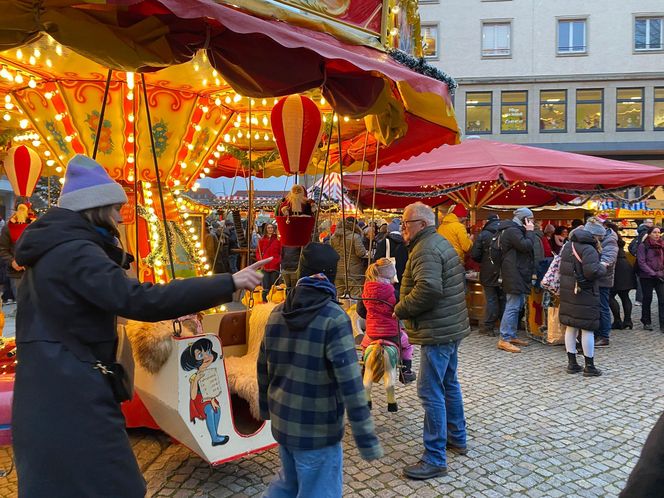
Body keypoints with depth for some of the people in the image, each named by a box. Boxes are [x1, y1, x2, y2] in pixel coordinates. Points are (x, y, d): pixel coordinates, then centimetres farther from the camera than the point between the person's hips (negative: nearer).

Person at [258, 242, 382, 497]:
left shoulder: (277, 313, 0)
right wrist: (366, 438, -16)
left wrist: (266, 407, 24)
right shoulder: (334, 318, -19)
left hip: (282, 422, 6)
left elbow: (263, 366, 9)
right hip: (317, 429, -6)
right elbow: (350, 383, -22)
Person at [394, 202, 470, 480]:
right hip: (451, 327, 11)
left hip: (437, 331, -11)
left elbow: (428, 289, -32)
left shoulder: (426, 249, -18)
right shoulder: (441, 243, 16)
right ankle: (457, 439, 38)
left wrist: (400, 310, -18)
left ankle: (434, 459, 3)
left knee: (431, 392, -5)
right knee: (449, 384, 22)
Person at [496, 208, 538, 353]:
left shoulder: (516, 230, 21)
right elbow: (526, 246, -21)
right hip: (514, 274, -11)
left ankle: (512, 336, 22)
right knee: (512, 307, -11)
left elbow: (526, 247, 23)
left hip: (519, 274, 11)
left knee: (517, 306, 15)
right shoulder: (512, 231, -13)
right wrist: (530, 231, -11)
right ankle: (504, 340, -8)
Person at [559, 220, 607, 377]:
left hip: (567, 292, 8)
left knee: (571, 327, 13)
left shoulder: (569, 245, 11)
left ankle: (572, 363, 20)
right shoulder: (588, 249, -16)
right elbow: (592, 271, -26)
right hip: (584, 294, -8)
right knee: (587, 329, 2)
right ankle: (589, 366, 10)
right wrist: (602, 267, -6)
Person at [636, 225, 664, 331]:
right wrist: (653, 273, -14)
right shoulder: (643, 245, -4)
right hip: (647, 277, -3)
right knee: (647, 299, 6)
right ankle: (646, 322, 20)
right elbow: (641, 262, -9)